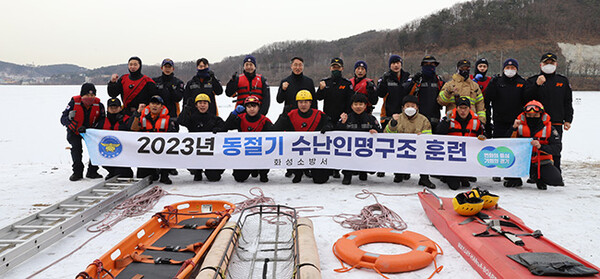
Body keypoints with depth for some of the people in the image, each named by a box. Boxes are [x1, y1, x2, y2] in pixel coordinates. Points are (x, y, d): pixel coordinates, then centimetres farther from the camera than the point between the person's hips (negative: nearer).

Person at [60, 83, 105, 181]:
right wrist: (76, 127, -38)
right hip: (74, 131, -2)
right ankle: (77, 172, -7)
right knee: (76, 146, -23)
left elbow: (102, 119, -2)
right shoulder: (74, 103, -22)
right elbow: (63, 118, -22)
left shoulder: (98, 105, -14)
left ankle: (92, 171, 2)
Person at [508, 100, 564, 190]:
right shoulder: (520, 126, -4)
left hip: (541, 163, 0)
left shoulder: (549, 128, -5)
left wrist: (541, 147, -27)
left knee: (556, 179, -22)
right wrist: (514, 128, -24)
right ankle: (515, 178, -2)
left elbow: (557, 148, -11)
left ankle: (537, 176, 13)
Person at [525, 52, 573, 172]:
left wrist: (568, 120, 5)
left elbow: (568, 103, 14)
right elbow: (527, 97, -8)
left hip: (556, 123, 1)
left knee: (555, 152, 2)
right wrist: (537, 85, -21)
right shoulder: (532, 80, 8)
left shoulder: (563, 81, 14)